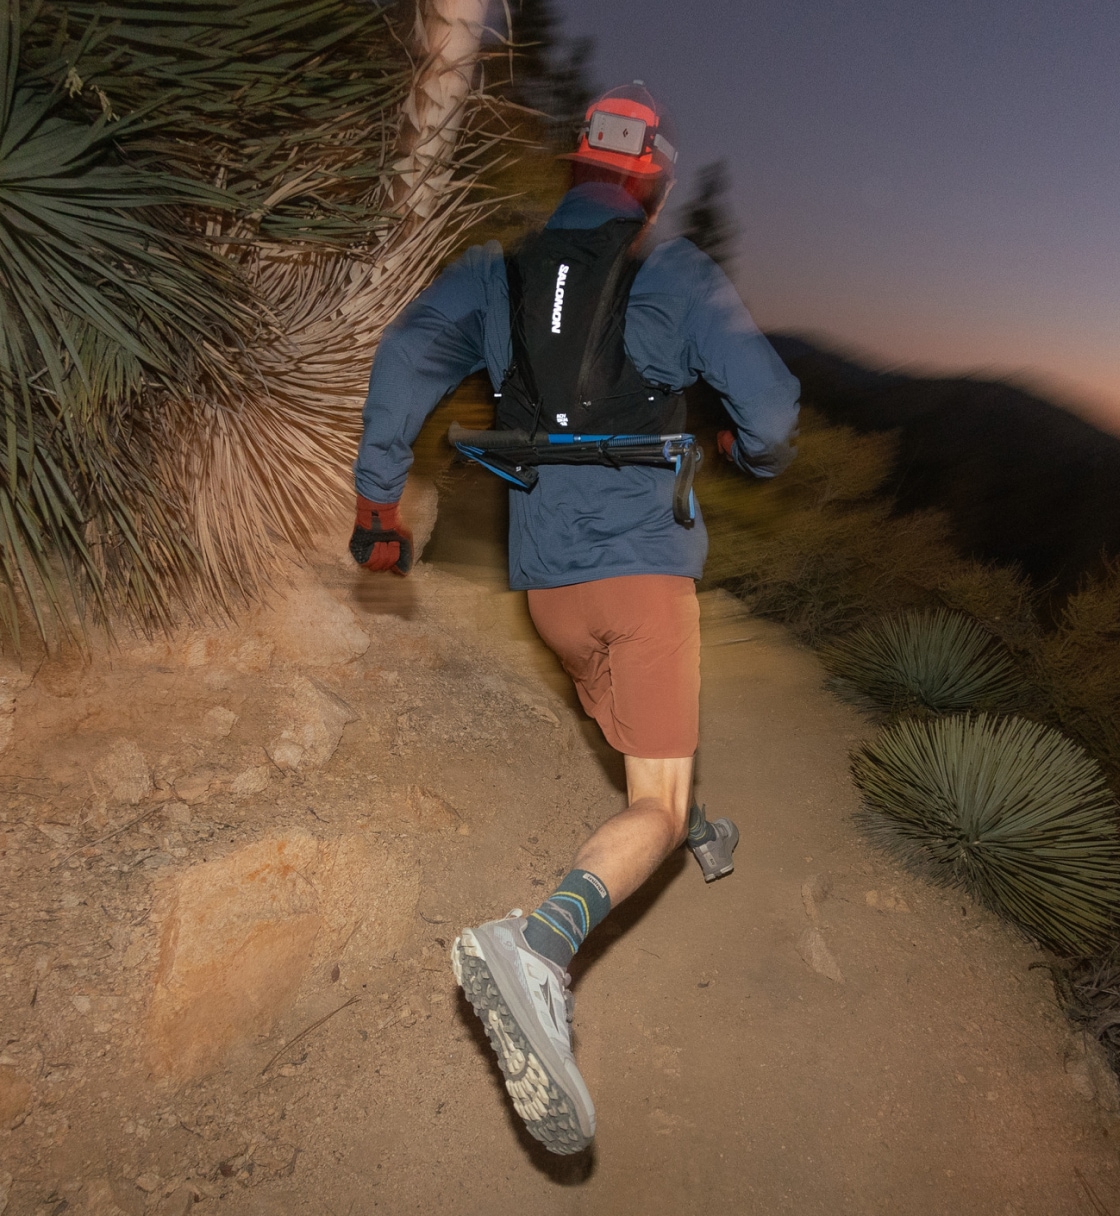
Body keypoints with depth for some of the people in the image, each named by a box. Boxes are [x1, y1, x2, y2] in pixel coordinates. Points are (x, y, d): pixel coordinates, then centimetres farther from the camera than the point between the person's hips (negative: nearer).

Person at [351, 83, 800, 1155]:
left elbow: (404, 357, -6)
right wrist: (754, 457, 17)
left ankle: (696, 832, 53)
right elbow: (770, 402, -6)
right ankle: (536, 949, -28)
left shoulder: (494, 270, 7)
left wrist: (377, 497, -1)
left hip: (543, 577, 5)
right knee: (651, 808, -5)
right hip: (648, 564, -4)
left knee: (630, 726, 31)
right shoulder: (678, 275, -2)